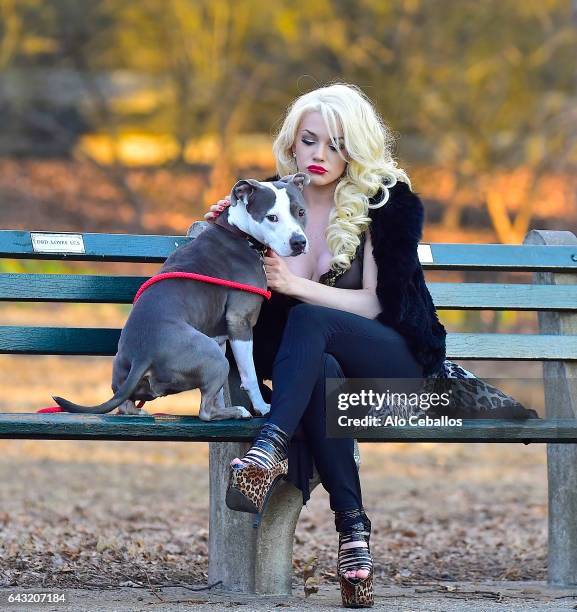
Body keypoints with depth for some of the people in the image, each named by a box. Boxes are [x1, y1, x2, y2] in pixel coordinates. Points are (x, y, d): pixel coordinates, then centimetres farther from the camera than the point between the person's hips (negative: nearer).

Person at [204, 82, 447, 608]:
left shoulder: (388, 203, -4)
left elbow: (377, 304, -10)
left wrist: (297, 286, -21)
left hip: (395, 362, -2)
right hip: (316, 364, 2)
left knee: (308, 320, -34)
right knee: (319, 368, -38)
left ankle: (270, 450, -51)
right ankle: (352, 525, -42)